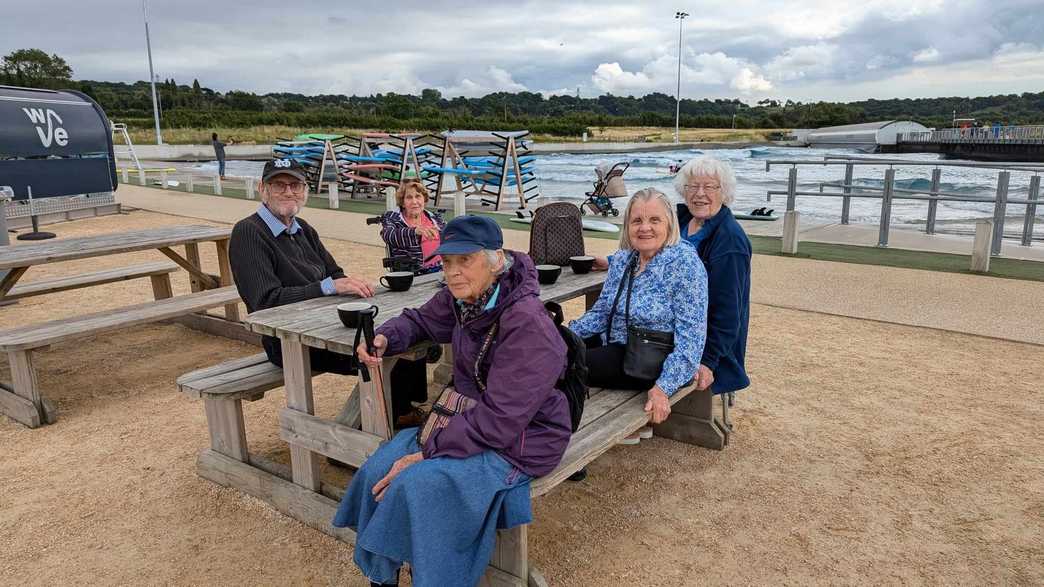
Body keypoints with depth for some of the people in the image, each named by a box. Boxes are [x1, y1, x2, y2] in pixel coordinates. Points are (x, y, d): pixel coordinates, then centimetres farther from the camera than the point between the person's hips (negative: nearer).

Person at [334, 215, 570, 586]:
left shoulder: (527, 324, -29)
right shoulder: (462, 297, -6)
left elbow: (498, 421, -28)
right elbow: (422, 321, 16)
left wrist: (426, 453, -23)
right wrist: (384, 338, -7)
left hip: (518, 440, -8)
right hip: (469, 419, 8)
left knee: (417, 483, -23)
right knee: (380, 468, -4)